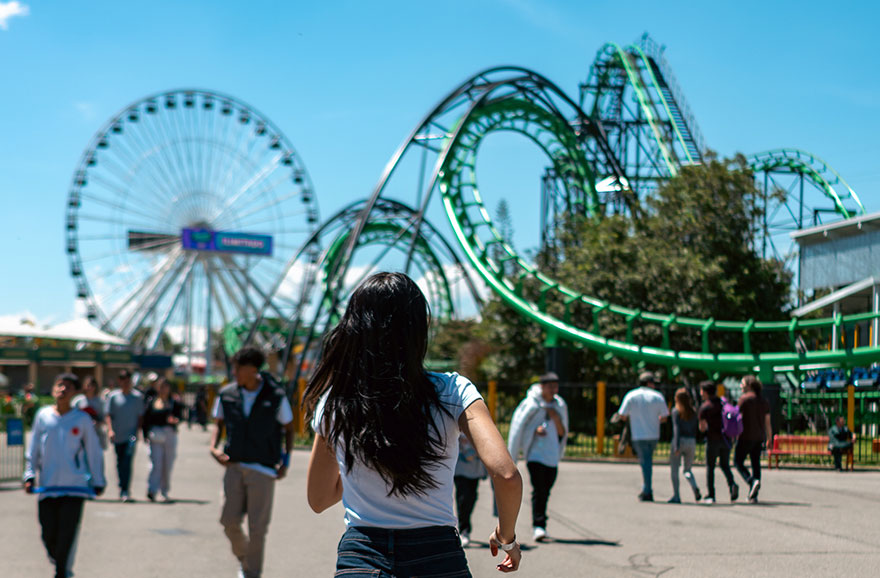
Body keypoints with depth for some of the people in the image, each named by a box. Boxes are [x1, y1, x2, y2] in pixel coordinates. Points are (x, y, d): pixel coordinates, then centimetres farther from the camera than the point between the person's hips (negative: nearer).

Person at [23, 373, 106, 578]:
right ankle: (56, 560, 30)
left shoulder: (82, 419, 2)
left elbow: (94, 452, 9)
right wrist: (29, 475, 4)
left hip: (74, 486, -1)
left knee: (67, 535, -6)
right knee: (48, 534, 2)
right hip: (47, 486, 2)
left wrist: (98, 482, 10)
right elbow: (33, 449, 13)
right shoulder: (42, 416, 5)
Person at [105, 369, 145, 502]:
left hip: (131, 435, -2)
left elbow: (141, 416, 6)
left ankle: (125, 491, -17)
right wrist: (110, 430, -11)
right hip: (117, 436, 2)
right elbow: (109, 415, 3)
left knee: (127, 462, -15)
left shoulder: (138, 396, 3)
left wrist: (137, 431, -5)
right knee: (120, 463, 11)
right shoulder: (113, 396, 4)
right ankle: (122, 490, 26)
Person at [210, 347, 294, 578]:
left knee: (257, 527, -1)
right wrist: (214, 448, -2)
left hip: (263, 469, -3)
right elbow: (219, 424, 16)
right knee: (229, 521, 0)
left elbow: (288, 429, 6)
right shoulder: (227, 395, 2)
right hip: (234, 466, 3)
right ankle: (244, 558, 28)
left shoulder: (276, 396, -5)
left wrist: (286, 461, -3)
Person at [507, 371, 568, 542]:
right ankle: (538, 526, -19)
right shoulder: (531, 404, -2)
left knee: (545, 491, 7)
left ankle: (540, 525, 18)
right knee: (539, 489, -16)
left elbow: (563, 433, 13)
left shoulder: (560, 406, 13)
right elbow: (517, 427, 1)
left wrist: (556, 418, -3)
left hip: (552, 456, 5)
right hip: (535, 453, -5)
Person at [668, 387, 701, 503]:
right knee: (687, 470, 16)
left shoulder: (676, 411, -5)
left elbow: (676, 428, -13)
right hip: (692, 442, 4)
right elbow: (696, 427, 7)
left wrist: (676, 445, -17)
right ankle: (695, 487, -13)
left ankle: (676, 496, 4)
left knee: (674, 469, 7)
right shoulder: (693, 411, 9)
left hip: (680, 440, -4)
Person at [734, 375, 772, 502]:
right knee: (756, 464, 8)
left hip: (746, 436, -6)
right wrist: (769, 438, 16)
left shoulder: (744, 398, -8)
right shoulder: (763, 400, 12)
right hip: (759, 437, 6)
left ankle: (752, 481, -21)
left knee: (738, 462, 3)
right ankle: (753, 496, 6)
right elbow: (767, 422, 12)